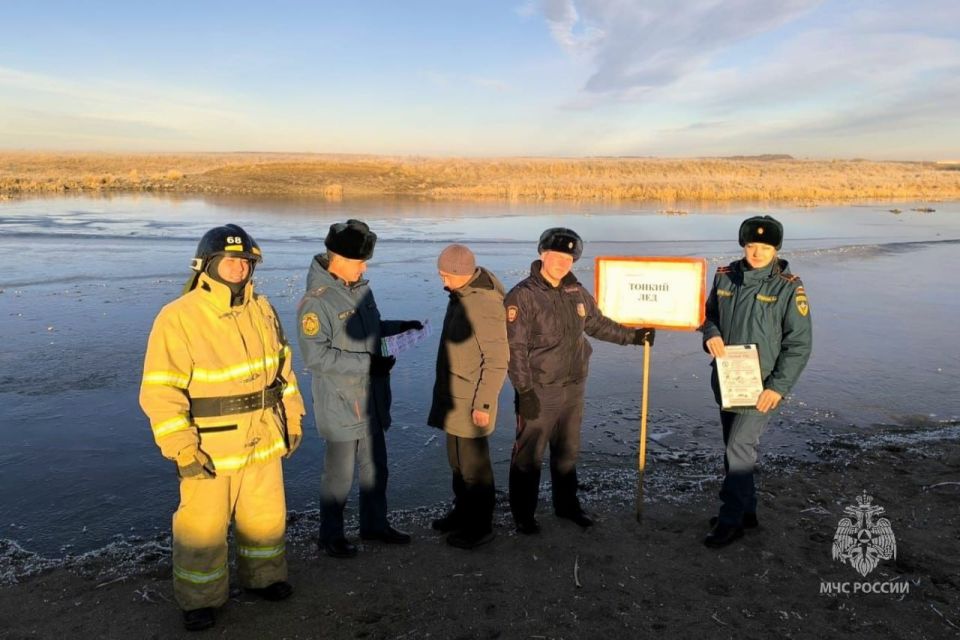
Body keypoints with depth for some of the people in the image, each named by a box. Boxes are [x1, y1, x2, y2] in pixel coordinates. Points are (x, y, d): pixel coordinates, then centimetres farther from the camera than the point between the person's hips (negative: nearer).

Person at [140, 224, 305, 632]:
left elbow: (282, 367, 11)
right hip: (208, 448, -5)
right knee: (203, 525, 10)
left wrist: (292, 420, 11)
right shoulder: (178, 319, -17)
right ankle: (200, 598, 32)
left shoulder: (261, 311, 1)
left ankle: (263, 575, 42)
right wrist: (182, 449, -20)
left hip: (262, 440, 5)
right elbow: (160, 391, -18)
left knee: (266, 515, 19)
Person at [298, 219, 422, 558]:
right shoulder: (317, 301, -19)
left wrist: (398, 326, 4)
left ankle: (374, 524, 38)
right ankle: (331, 535, 27)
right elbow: (316, 356, -23)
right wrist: (367, 362, -25)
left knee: (375, 466, 20)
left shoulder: (361, 288, 5)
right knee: (339, 473, 7)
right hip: (340, 403, -8)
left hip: (371, 398, 8)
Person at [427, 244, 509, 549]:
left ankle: (480, 527, 19)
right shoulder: (461, 295, 6)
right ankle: (462, 512, 37)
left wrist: (483, 404, -20)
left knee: (473, 464, 3)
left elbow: (497, 360, -22)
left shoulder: (485, 304, -23)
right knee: (457, 459, 20)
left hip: (471, 402, -9)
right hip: (453, 397, 9)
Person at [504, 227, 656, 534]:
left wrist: (634, 335, 15)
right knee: (529, 454, 5)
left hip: (573, 387, 6)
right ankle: (523, 514, 21)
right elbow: (515, 348, -17)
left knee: (567, 450, 19)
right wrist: (525, 391, -19)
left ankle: (567, 505, 37)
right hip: (539, 391, -6)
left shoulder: (576, 292, 6)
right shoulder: (523, 296, -15)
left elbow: (598, 324, 20)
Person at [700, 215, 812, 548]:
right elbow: (709, 313, 15)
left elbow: (799, 343, -11)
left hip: (761, 386, -6)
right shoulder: (725, 276, 2)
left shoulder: (789, 287, -11)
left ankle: (730, 521, 8)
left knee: (739, 449, -7)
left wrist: (778, 387, -16)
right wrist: (710, 334, -8)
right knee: (735, 447, 16)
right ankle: (746, 510, 34)